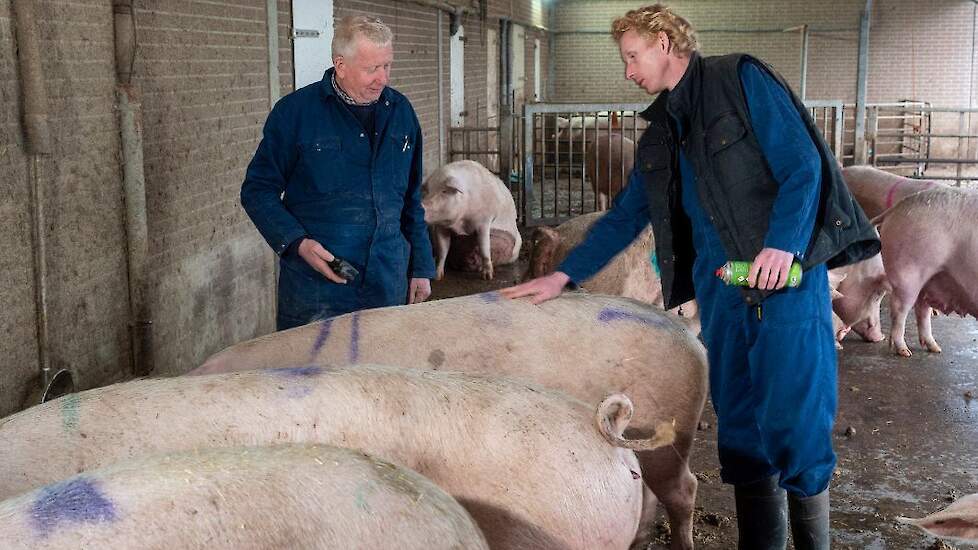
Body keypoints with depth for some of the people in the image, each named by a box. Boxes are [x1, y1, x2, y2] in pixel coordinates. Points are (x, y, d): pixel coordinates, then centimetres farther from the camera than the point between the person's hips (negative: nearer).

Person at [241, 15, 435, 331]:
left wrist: (422, 268, 13)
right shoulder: (295, 112, -7)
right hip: (314, 291, -4)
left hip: (389, 287, 4)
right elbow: (258, 190, -3)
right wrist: (296, 242, -18)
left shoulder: (400, 112, 7)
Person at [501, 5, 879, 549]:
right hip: (721, 291, 7)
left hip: (787, 279, -6)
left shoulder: (742, 79, -1)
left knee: (795, 421, -6)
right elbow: (625, 217, 22)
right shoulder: (659, 136, 19)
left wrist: (783, 244, -22)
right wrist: (563, 275, 16)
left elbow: (802, 164, -9)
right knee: (739, 429, 8)